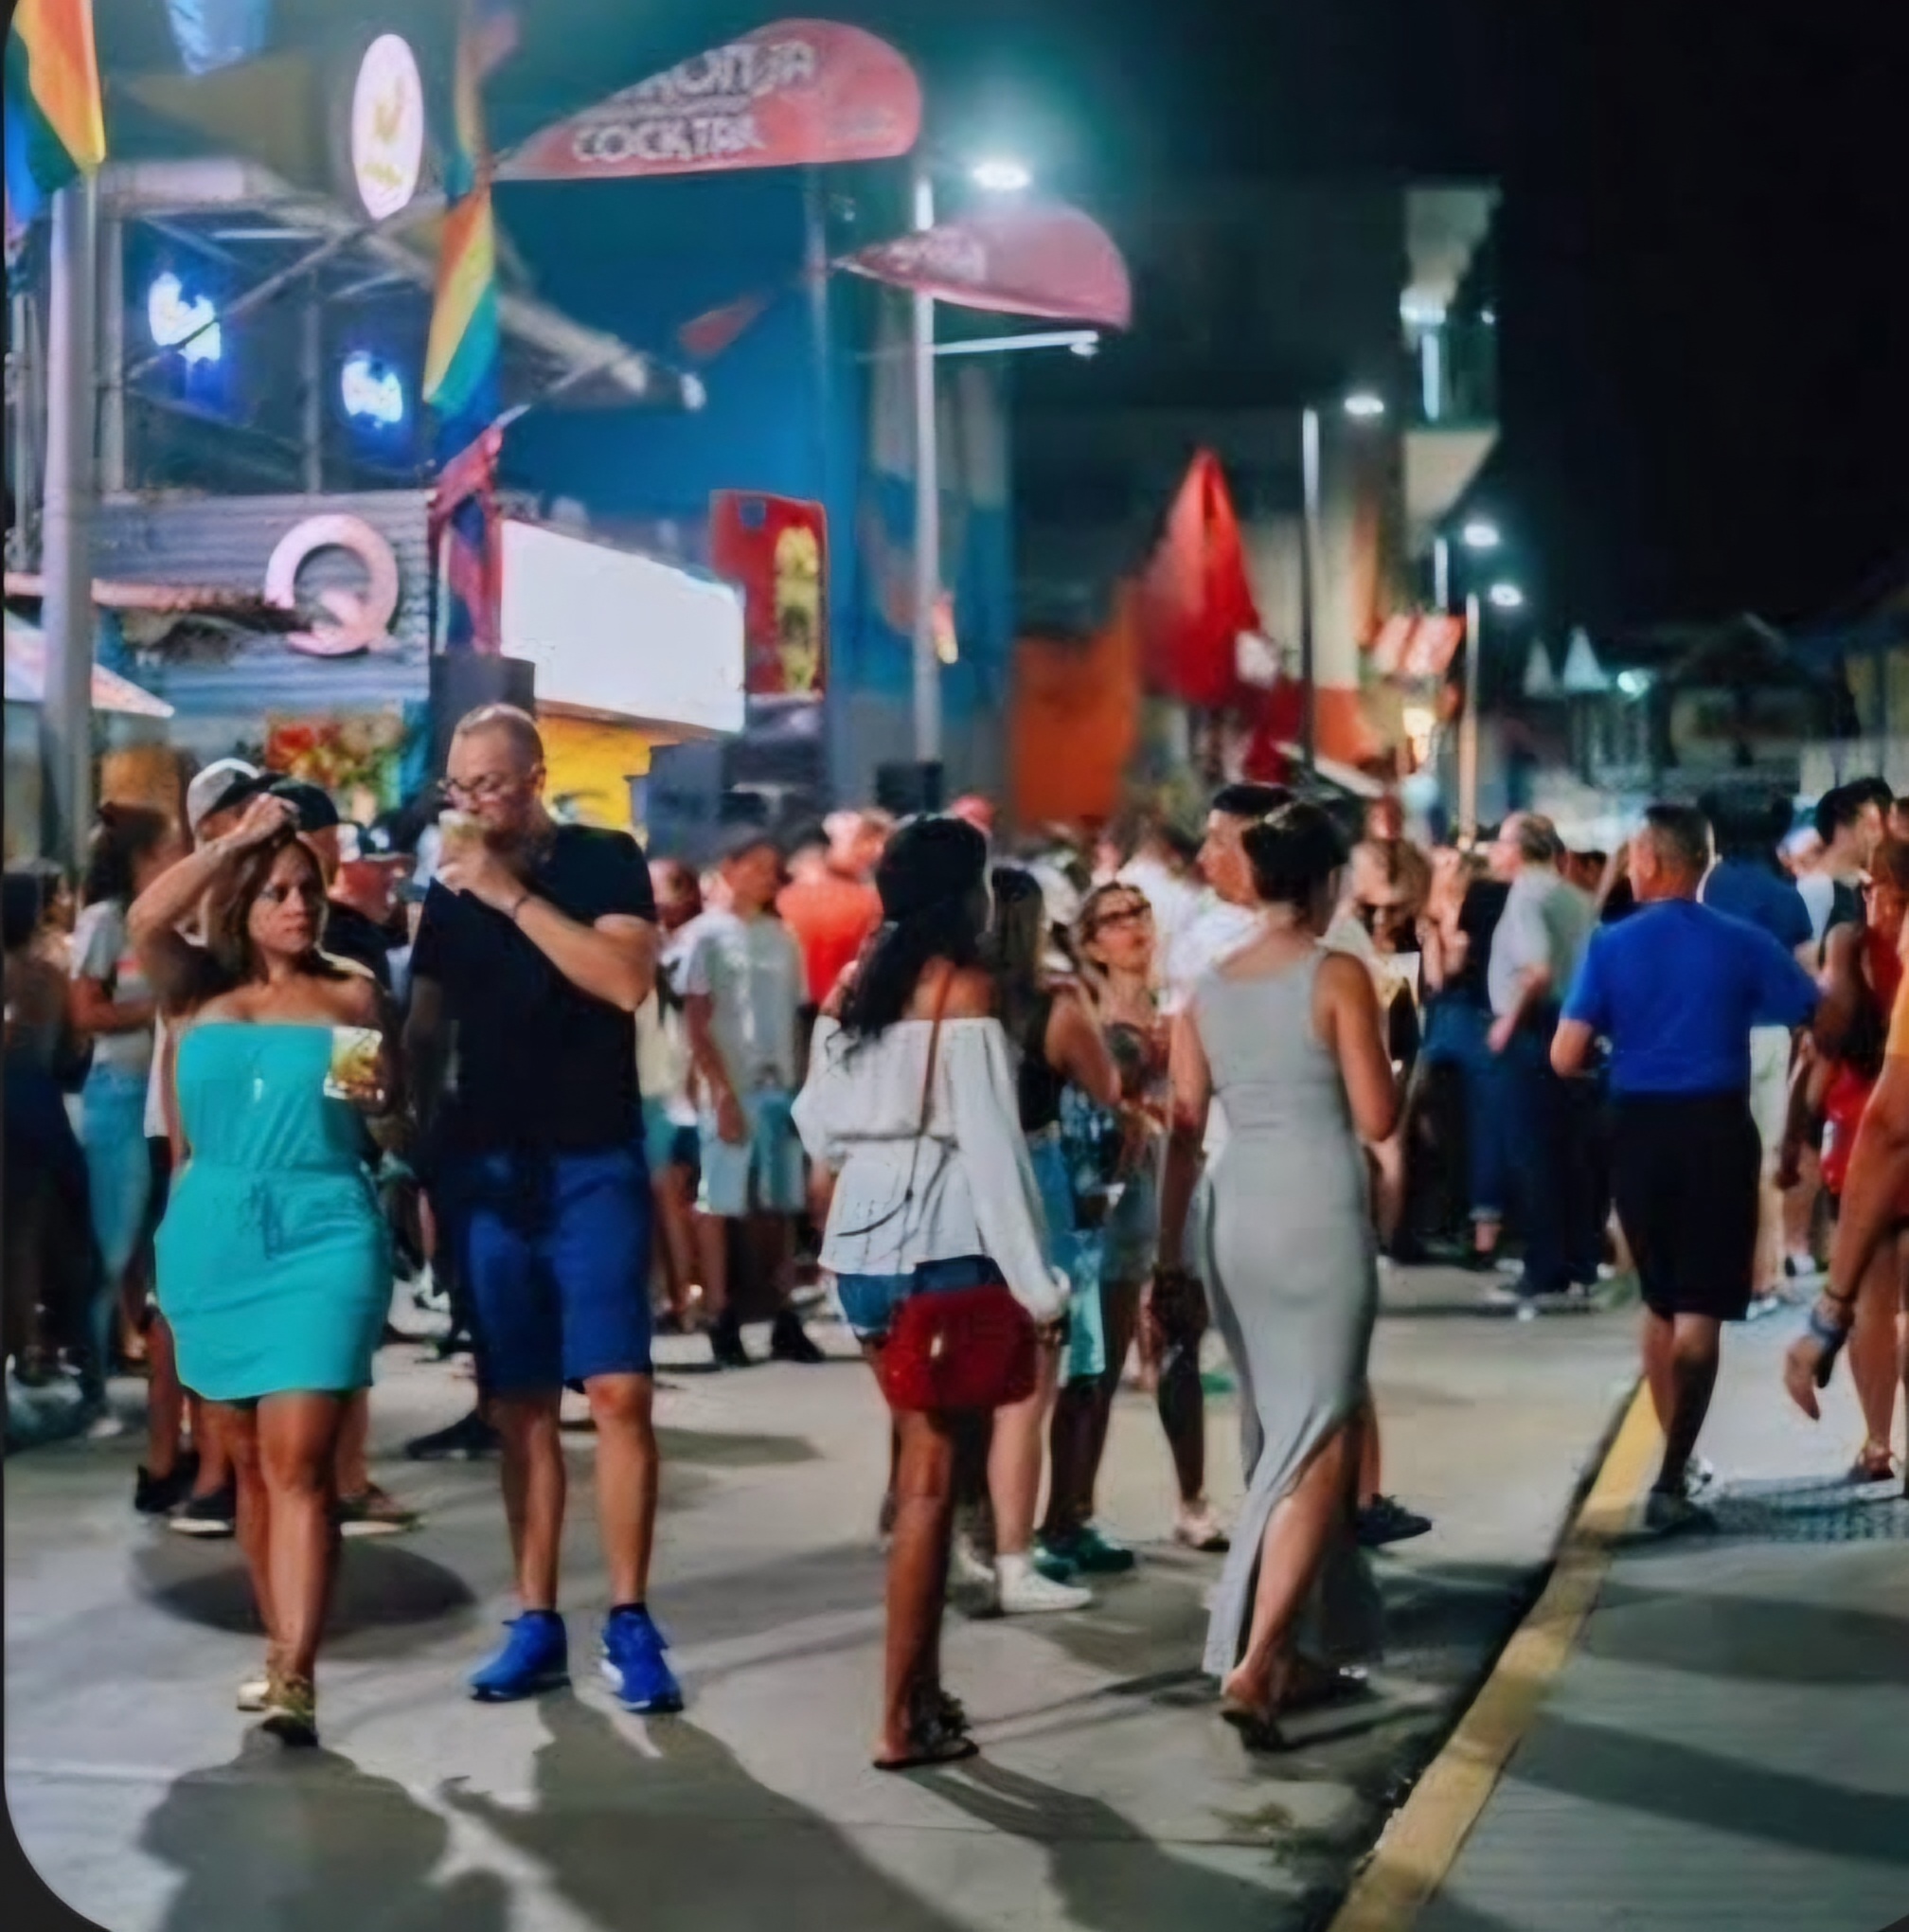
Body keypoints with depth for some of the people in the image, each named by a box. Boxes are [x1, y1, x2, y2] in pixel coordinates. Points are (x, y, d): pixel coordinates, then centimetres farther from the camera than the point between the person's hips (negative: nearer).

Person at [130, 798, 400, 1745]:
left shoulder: (351, 993, 5)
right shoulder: (200, 986, 8)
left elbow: (401, 1108, 10)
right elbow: (145, 919, -12)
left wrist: (377, 1094, -13)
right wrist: (237, 840, -8)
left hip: (322, 1236, -3)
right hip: (212, 1239, 3)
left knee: (297, 1461, -11)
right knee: (249, 1460, 11)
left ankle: (296, 1676, -17)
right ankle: (280, 1647, 21)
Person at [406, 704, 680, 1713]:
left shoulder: (605, 861, -1)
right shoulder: (449, 887, 9)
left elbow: (626, 981, -17)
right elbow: (426, 1031, 11)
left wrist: (510, 894, -18)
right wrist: (419, 1156, -1)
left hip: (593, 1164, -3)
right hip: (485, 1167, 3)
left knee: (619, 1390, -9)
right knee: (519, 1405, 5)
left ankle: (629, 1622, -2)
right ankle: (536, 1622, 10)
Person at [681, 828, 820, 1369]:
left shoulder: (782, 938, 12)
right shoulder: (706, 935, -1)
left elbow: (795, 1018, 11)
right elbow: (696, 1024, -4)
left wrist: (801, 1084, 3)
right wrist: (721, 1091, -11)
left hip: (781, 1086, 4)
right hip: (730, 1089, -4)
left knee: (783, 1203, 5)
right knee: (719, 1202, -2)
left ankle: (785, 1319, 10)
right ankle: (721, 1320, 3)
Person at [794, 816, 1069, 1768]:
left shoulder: (851, 988, 10)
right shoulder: (963, 989, -9)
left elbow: (818, 1128, 13)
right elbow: (991, 1147, -14)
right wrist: (1037, 1283, -11)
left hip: (861, 1249, 7)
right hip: (940, 1252, -7)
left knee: (920, 1463, 16)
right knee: (931, 1478, -2)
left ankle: (923, 1690, 18)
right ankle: (901, 1720, 0)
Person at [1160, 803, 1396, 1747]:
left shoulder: (1207, 991, 8)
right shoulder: (1338, 976, -7)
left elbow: (1183, 1134, 8)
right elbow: (1376, 1119, -9)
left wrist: (1169, 1250, 13)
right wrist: (1407, 1069, 11)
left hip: (1236, 1218, 6)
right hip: (1319, 1217, -6)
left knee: (1275, 1435, 18)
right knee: (1318, 1442, -4)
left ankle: (1304, 1649, 27)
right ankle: (1256, 1661, -17)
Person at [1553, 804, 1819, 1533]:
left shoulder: (1612, 946, -5)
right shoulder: (1744, 944, -4)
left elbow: (1566, 1059, -11)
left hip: (1642, 1130, 1)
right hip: (1717, 1129, -1)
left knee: (1660, 1303, 18)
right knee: (1698, 1313, -1)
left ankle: (1678, 1461, 27)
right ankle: (1672, 1478, -11)